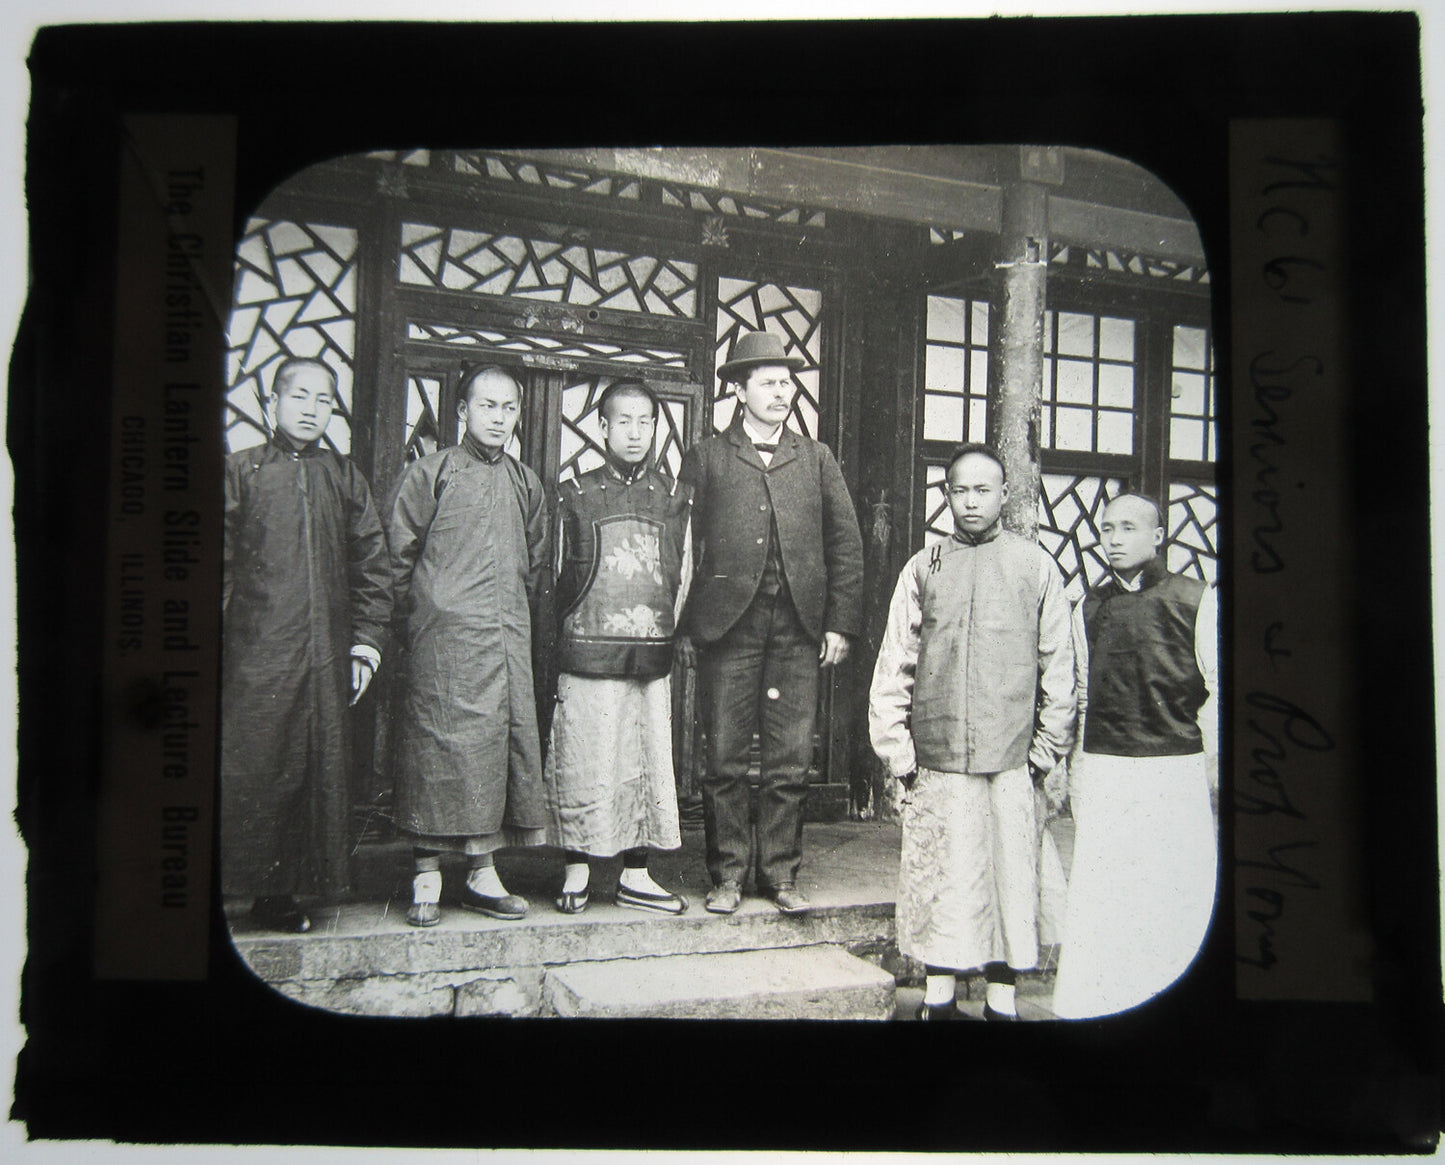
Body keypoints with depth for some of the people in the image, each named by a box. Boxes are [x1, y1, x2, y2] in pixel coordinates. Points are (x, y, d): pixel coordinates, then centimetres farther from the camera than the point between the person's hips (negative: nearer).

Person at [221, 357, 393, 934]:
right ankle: (230, 884, 9)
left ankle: (281, 892, 14)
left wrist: (366, 640, 5)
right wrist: (208, 641, -4)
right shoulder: (240, 470, 7)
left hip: (326, 656, 3)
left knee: (316, 773, 3)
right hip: (252, 653, -3)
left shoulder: (345, 479, 14)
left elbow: (372, 564, 13)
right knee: (242, 771, -4)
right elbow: (217, 561, 3)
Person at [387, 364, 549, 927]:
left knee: (501, 743, 4)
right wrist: (417, 614, 2)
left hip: (507, 641, 5)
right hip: (444, 640, -4)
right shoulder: (429, 473, 2)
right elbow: (400, 552, 2)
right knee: (439, 745, -4)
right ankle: (427, 878, 4)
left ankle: (483, 875, 13)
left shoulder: (525, 483, 15)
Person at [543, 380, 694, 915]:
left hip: (652, 657, 2)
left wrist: (667, 638, 8)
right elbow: (556, 577, 7)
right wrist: (562, 646, 4)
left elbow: (682, 580, 14)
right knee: (583, 763, -1)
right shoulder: (575, 496, 5)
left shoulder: (676, 499, 11)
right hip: (587, 655, -2)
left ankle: (635, 874, 15)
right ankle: (577, 872, 12)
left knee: (649, 763, 4)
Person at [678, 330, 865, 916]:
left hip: (799, 629, 2)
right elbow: (683, 544, 4)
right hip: (728, 625, -2)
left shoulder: (816, 459, 16)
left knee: (790, 759, 4)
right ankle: (727, 872, 13)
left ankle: (781, 872, 15)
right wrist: (684, 625, -3)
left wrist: (840, 623, 4)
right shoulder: (705, 458, 8)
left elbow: (845, 544, 12)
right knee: (725, 758, 2)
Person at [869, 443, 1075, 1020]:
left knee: (1011, 871, 3)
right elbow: (894, 664, 6)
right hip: (936, 757, 0)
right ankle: (938, 995, 18)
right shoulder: (923, 568, 7)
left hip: (1010, 757, 0)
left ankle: (1001, 999, 16)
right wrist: (895, 747, 1)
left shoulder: (1036, 566, 6)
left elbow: (1058, 665, 7)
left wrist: (1048, 746, 3)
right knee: (937, 873, 5)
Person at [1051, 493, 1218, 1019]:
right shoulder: (1089, 608, 11)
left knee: (1179, 887, 2)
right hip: (1104, 770, 2)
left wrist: (1215, 757, -2)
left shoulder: (1195, 599, 1)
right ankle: (1092, 1003, 10)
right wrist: (1075, 770, 14)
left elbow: (1216, 687, 2)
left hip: (1177, 770, -2)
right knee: (1098, 892, 2)